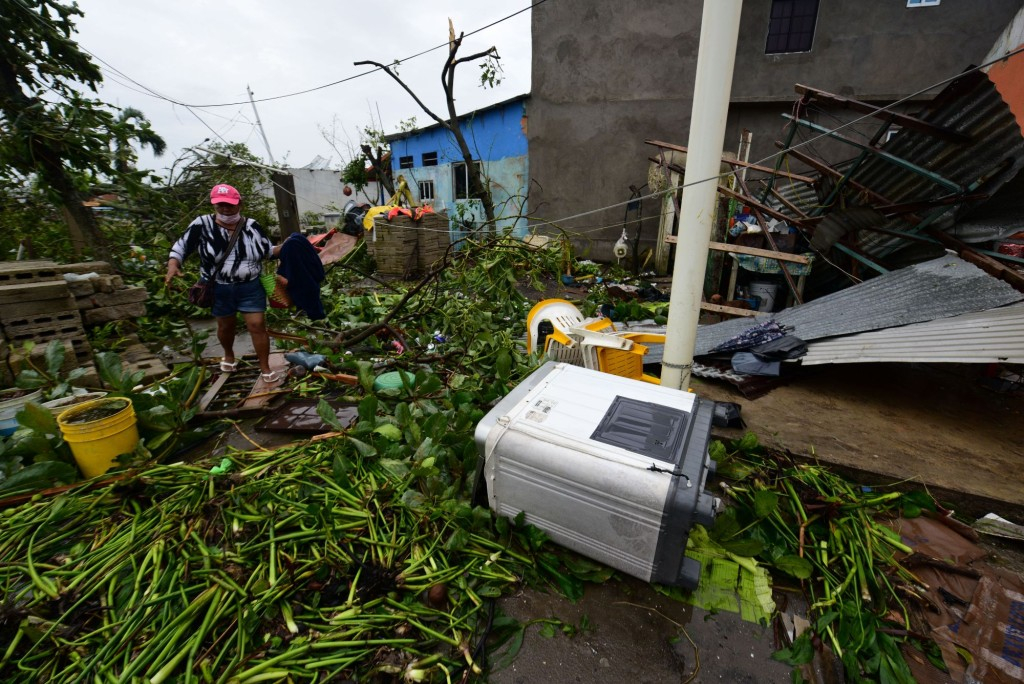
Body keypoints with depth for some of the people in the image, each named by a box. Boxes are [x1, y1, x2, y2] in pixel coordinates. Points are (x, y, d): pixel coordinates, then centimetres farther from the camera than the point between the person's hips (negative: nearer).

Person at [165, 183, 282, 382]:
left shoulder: (251, 226, -4)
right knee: (226, 325, 17)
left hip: (250, 287, 0)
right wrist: (173, 266, -18)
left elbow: (267, 250, 6)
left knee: (257, 325, -3)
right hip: (219, 289, 0)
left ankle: (265, 369, 10)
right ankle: (229, 356, 48)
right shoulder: (202, 224, -8)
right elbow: (180, 247, -2)